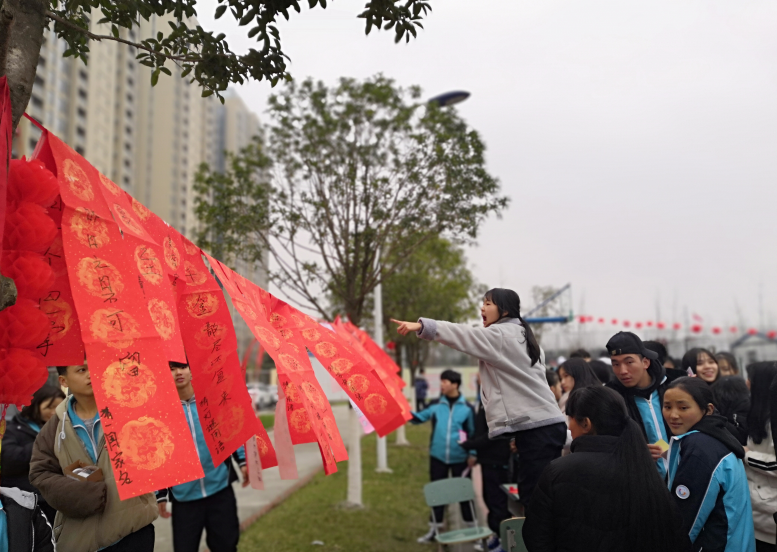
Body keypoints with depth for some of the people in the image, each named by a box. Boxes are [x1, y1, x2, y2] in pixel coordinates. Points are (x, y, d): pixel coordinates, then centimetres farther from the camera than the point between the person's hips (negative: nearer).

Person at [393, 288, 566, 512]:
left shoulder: (501, 335, -7)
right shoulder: (521, 335, 20)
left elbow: (464, 335, -19)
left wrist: (422, 325, -26)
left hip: (537, 428, -9)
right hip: (546, 424, 9)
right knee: (531, 494, 11)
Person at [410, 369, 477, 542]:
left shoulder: (467, 407, -4)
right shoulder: (435, 405, 0)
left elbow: (474, 432, 2)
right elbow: (419, 418, -2)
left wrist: (472, 453, -4)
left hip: (460, 458, -2)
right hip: (438, 457, 2)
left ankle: (471, 528, 23)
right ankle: (435, 529, 23)